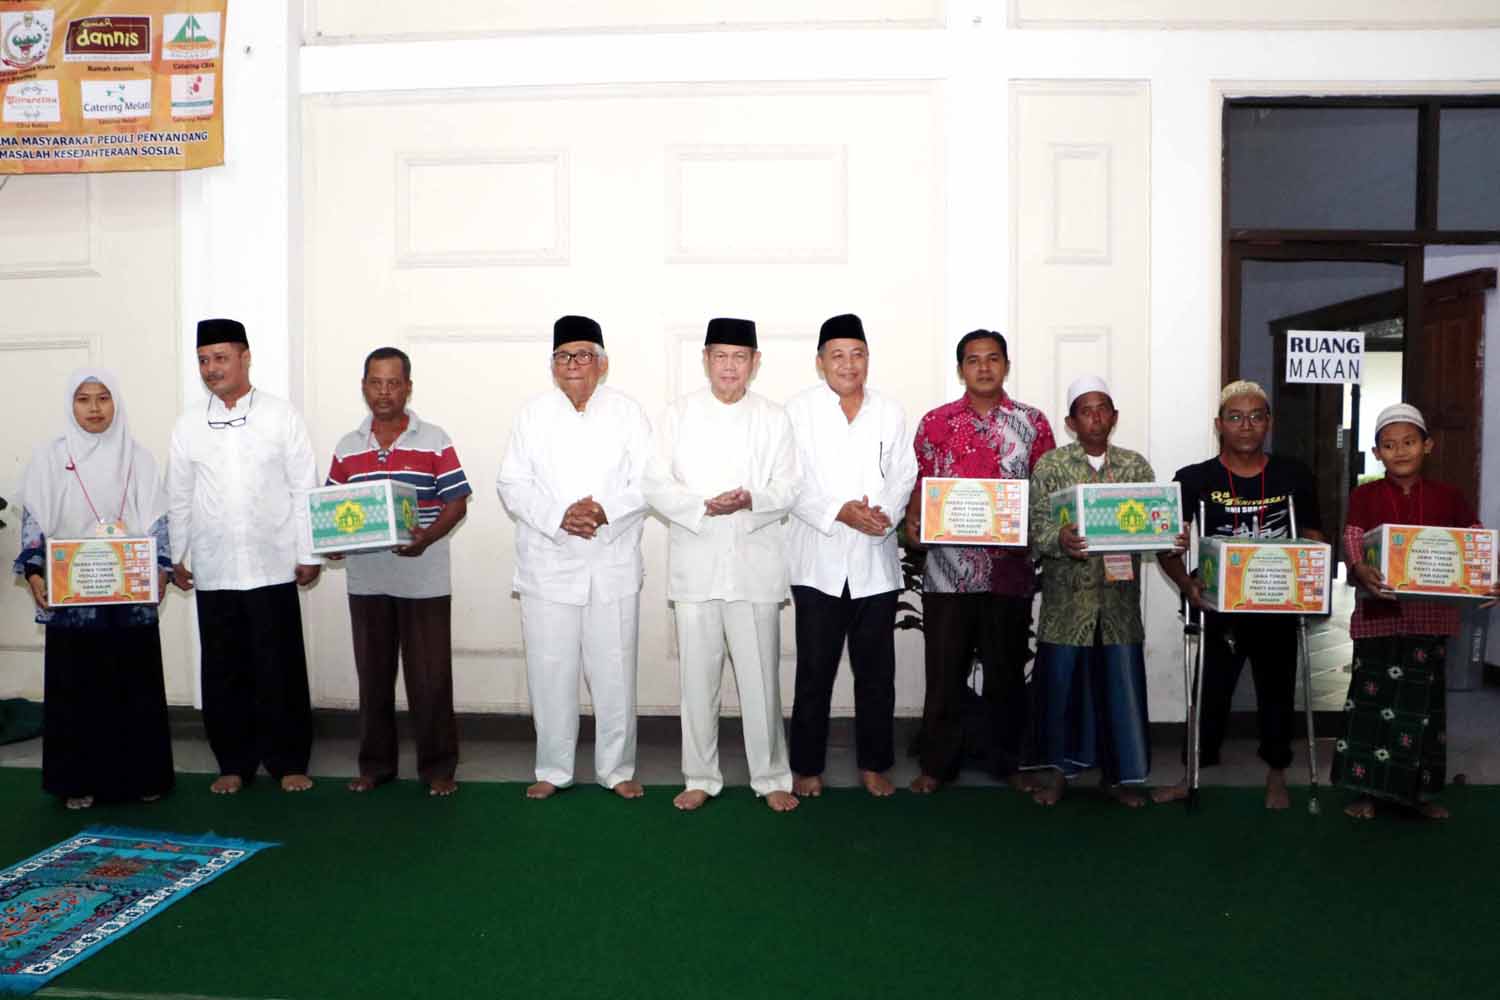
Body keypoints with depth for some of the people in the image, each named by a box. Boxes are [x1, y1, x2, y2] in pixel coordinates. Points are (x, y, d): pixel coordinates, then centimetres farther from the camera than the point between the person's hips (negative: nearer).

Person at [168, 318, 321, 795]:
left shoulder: (281, 415, -1)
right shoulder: (188, 424, 6)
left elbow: (304, 488, -2)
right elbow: (178, 495, 10)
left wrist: (308, 553, -4)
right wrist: (176, 556, 9)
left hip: (272, 567, -2)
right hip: (213, 570, 3)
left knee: (280, 669, 3)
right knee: (224, 671, 9)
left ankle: (288, 761, 15)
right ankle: (234, 763, 21)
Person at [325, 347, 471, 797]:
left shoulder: (434, 441, -2)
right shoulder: (346, 448, 9)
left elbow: (457, 503, -4)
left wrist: (427, 537, -20)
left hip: (424, 581, -3)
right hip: (366, 581, 4)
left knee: (430, 677, 2)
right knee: (373, 676, 12)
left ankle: (437, 766, 15)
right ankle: (375, 763, 26)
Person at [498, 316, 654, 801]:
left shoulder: (628, 412, 5)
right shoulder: (533, 413, 7)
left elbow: (647, 482, -1)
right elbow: (513, 484, 0)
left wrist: (607, 510, -19)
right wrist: (559, 516, -16)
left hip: (613, 567, 0)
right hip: (547, 566, 1)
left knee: (615, 672, 4)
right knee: (550, 672, 4)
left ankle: (617, 769, 19)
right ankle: (552, 770, 19)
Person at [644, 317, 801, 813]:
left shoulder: (773, 418, 6)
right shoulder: (679, 414, 6)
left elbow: (789, 489, 2)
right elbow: (656, 484, 1)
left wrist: (751, 501, -18)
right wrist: (702, 506, -16)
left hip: (755, 563, 0)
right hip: (695, 564, 1)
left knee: (760, 675, 3)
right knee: (698, 675, 6)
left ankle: (770, 777, 16)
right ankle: (700, 777, 20)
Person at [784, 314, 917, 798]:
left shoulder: (890, 412, 9)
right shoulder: (800, 410, 1)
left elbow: (903, 477, 5)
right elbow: (793, 483, -6)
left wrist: (884, 513, -15)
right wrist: (839, 513, -20)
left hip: (875, 561, 3)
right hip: (819, 561, -2)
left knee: (876, 671, 9)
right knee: (814, 671, 4)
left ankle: (874, 764, 22)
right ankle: (807, 767, 16)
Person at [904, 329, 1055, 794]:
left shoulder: (1032, 422, 5)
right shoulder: (935, 422, 5)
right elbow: (920, 482, 7)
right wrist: (912, 521, -11)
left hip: (1011, 569, 0)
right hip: (947, 569, 0)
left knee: (1007, 672, 10)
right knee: (944, 671, 6)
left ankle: (1008, 763, 25)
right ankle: (937, 764, 18)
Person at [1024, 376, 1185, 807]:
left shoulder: (1136, 465, 6)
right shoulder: (1050, 465, -1)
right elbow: (1037, 528, -8)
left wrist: (1174, 540, -18)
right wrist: (1060, 539, -29)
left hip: (1119, 597, 2)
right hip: (1067, 598, -2)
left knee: (1120, 684, 6)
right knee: (1062, 684, 4)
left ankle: (1116, 774, 22)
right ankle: (1059, 771, 20)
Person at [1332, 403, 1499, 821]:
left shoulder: (1449, 498, 5)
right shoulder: (1364, 497, 0)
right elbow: (1352, 546, -11)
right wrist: (1362, 571, -34)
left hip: (1429, 614, 2)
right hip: (1379, 611, -2)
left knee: (1423, 700, 10)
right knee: (1372, 697, 3)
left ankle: (1418, 789, 23)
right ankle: (1367, 788, 13)